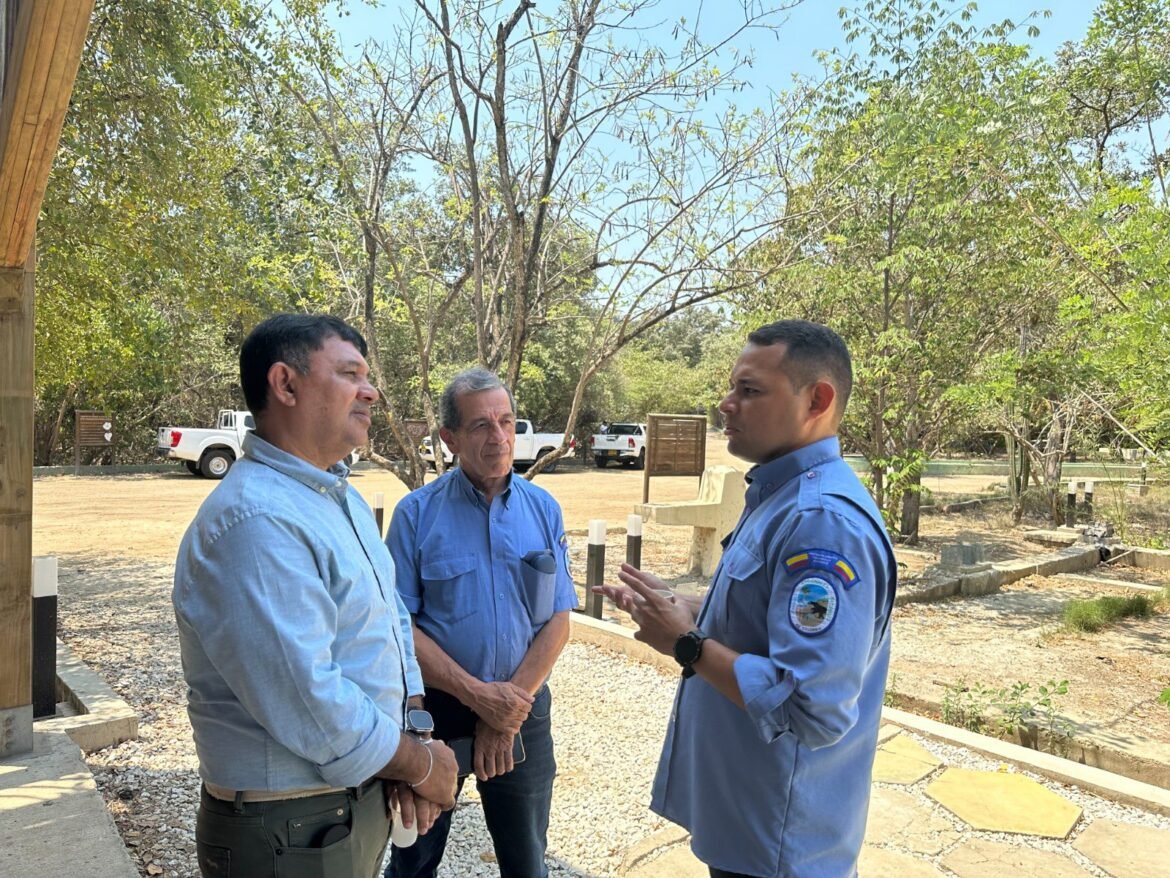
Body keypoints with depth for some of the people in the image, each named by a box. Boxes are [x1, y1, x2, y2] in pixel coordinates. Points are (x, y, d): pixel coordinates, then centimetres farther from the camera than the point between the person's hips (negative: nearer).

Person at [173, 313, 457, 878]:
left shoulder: (347, 501, 7)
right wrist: (419, 763, -14)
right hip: (291, 830, -9)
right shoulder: (256, 521, -26)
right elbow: (308, 703, -29)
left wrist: (410, 740, -5)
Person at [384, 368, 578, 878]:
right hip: (436, 707, -1)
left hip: (522, 709, 2)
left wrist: (511, 705, -12)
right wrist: (477, 694, -17)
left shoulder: (543, 509, -3)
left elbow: (558, 621, -3)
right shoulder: (417, 512, -10)